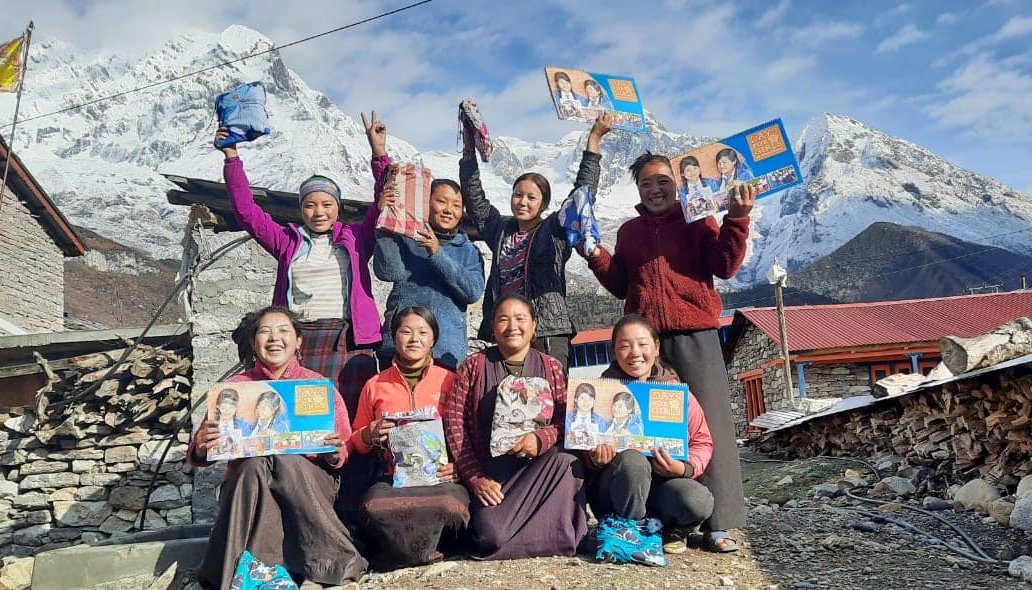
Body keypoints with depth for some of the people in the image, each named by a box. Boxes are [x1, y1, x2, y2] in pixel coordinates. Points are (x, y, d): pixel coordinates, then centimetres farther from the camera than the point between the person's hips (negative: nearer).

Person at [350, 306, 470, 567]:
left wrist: (458, 464, -9)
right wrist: (370, 436, 1)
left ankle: (407, 547, -4)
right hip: (394, 477, 1)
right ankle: (424, 550, -4)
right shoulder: (375, 385, 16)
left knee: (452, 504, -36)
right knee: (375, 505, -34)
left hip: (441, 478, -1)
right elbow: (356, 442, 24)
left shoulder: (450, 381, 12)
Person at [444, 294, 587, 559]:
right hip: (491, 471, -1)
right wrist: (475, 478, -9)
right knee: (492, 535, -26)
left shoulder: (551, 367, 9)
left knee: (566, 461, -33)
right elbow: (454, 420, -1)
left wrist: (541, 438, -21)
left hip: (542, 467, 1)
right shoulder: (474, 366, 6)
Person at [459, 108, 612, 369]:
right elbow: (473, 197, 19)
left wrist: (594, 138, 2)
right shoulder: (500, 229, 18)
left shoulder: (555, 230, 8)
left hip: (547, 335, -3)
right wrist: (469, 147, 15)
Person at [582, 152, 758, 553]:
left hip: (694, 337, -3)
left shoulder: (698, 221, 8)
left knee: (707, 424, -4)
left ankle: (718, 523, 2)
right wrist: (597, 258, 5)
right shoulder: (628, 231, 18)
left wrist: (737, 219, -14)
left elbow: (725, 265, -5)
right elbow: (620, 287, 19)